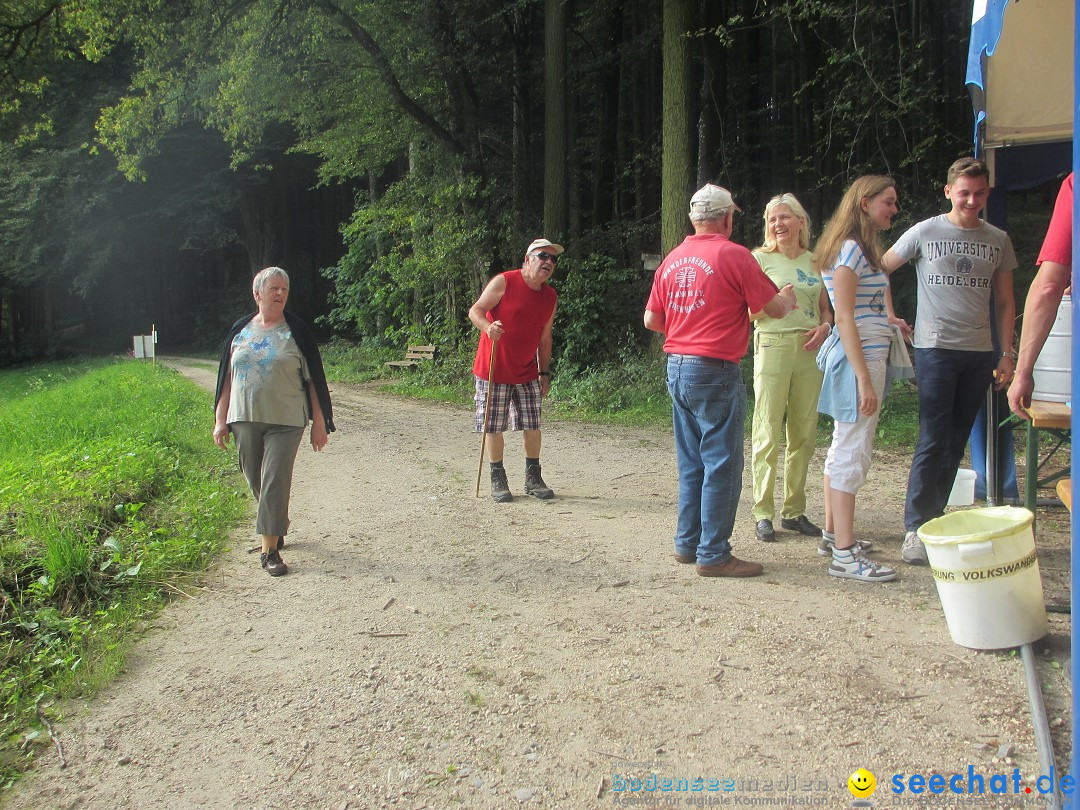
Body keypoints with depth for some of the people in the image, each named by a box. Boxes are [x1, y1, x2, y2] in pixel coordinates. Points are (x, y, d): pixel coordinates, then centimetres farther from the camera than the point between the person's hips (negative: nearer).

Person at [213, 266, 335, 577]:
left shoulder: (296, 331, 0)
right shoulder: (240, 331, 9)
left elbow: (312, 379, 1)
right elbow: (227, 377, 13)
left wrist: (319, 423, -2)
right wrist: (220, 419, 7)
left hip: (285, 422, -4)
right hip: (245, 419, 4)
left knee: (275, 483, -9)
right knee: (255, 481, 12)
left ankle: (270, 549, -2)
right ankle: (278, 530, 34)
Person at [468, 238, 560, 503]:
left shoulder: (550, 297, 7)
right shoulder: (504, 282, -10)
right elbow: (475, 310, -11)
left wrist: (544, 373, 13)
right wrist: (488, 326, -33)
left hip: (527, 375, 5)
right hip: (493, 372, -5)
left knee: (532, 426, 5)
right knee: (493, 428, 1)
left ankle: (533, 479, 19)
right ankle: (498, 481, 14)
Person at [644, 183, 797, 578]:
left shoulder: (672, 259, 10)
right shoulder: (734, 255, -9)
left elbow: (651, 320, 13)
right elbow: (774, 309, -4)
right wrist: (788, 297, 18)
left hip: (677, 366, 7)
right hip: (715, 371, -7)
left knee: (691, 461, 15)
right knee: (721, 464, -1)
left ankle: (688, 543, 21)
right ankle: (713, 554, 2)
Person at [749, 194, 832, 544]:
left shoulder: (815, 261, 15)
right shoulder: (761, 258, 3)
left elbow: (825, 309, 20)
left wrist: (825, 326, -1)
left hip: (809, 349, 5)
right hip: (772, 345, -4)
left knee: (804, 433, 7)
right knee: (768, 432, -6)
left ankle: (794, 510, 17)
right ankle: (762, 513, 0)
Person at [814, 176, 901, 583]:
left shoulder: (863, 250, 18)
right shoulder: (849, 250, -13)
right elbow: (845, 318, -19)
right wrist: (864, 379, -22)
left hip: (870, 354, 11)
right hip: (859, 358, -11)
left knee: (843, 448, 14)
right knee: (853, 452, -10)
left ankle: (833, 534, 24)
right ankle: (844, 555, -7)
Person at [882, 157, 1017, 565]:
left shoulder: (998, 240, 11)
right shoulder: (925, 232, 1)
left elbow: (1005, 302, 14)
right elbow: (879, 270, 6)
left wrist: (1006, 353, 7)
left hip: (980, 353, 4)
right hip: (936, 349, -4)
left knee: (956, 442, 6)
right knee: (933, 441, -8)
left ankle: (934, 516, 16)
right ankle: (915, 528, -3)